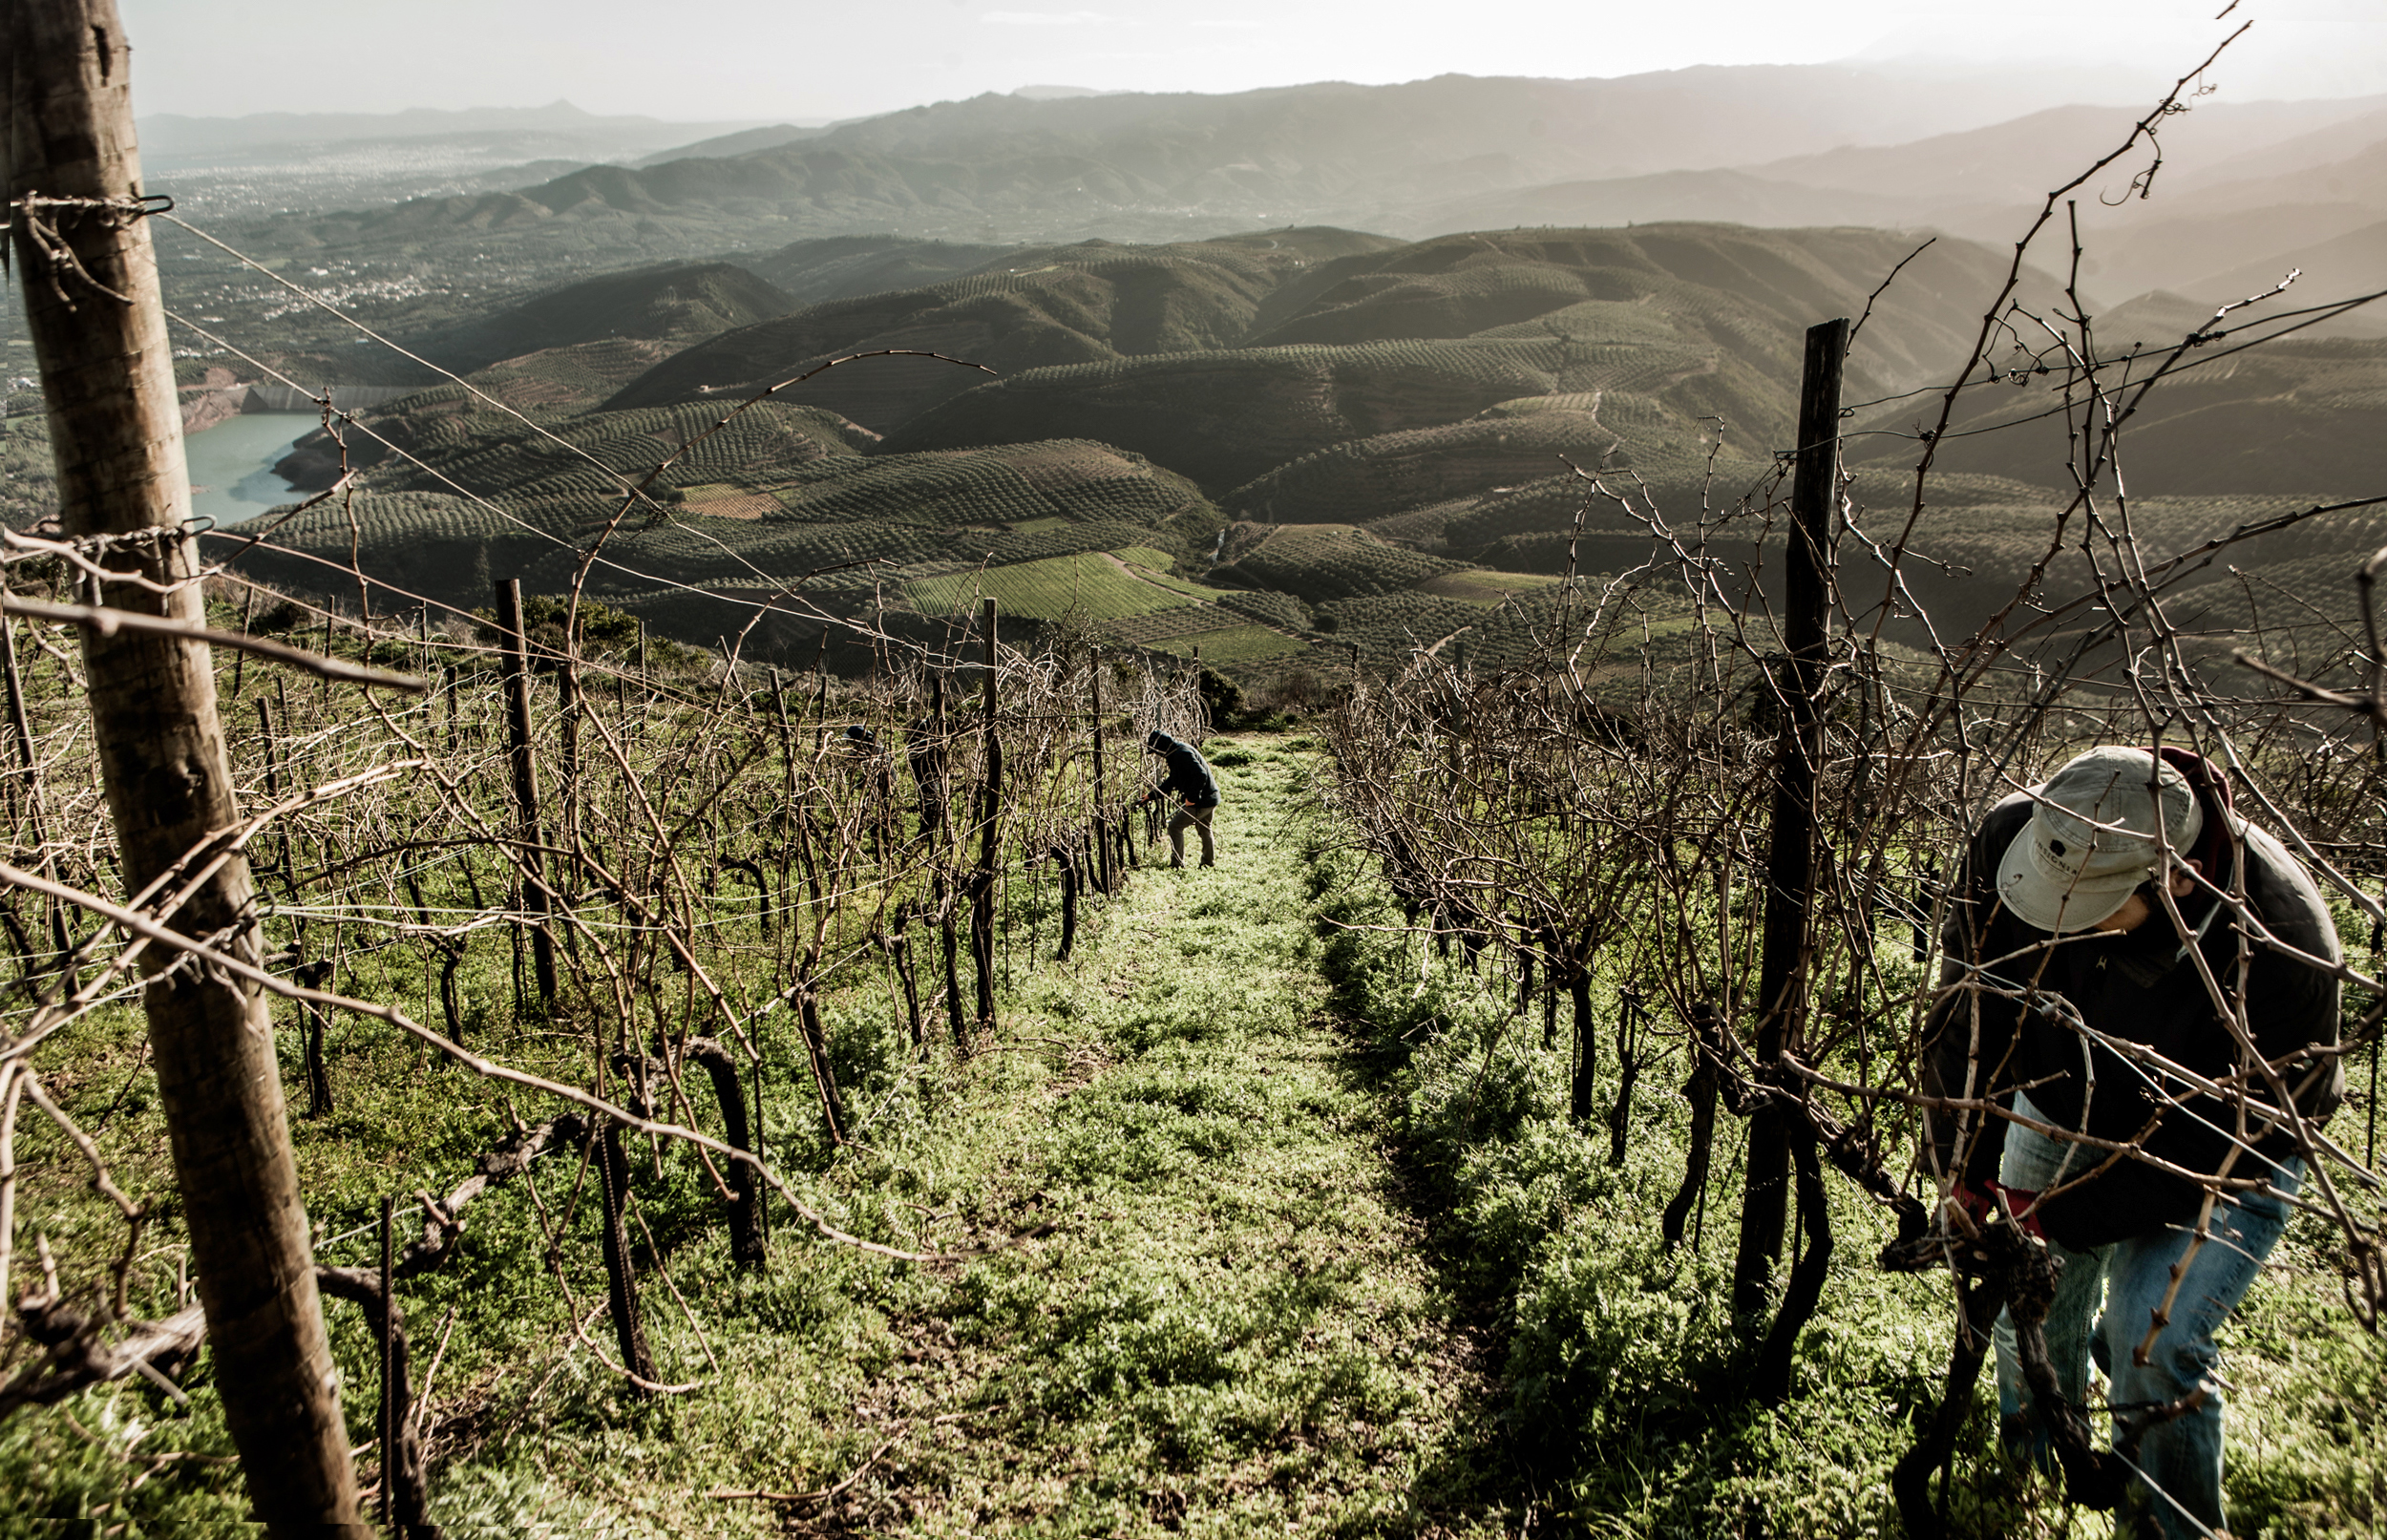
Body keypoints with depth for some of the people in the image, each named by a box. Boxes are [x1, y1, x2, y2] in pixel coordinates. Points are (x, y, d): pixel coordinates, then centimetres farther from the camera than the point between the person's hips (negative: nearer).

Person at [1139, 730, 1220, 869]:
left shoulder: (1182, 754, -19)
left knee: (1175, 826, -4)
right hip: (1211, 799, 11)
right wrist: (1149, 796, 20)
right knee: (1204, 829, 27)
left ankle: (1177, 862, 2)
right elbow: (1170, 783, 22)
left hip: (1201, 801, -11)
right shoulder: (1177, 754, 15)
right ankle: (1209, 861, 40)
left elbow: (1201, 775, -29)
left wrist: (1192, 798, -24)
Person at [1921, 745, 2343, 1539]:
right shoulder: (2011, 840, -29)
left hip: (2218, 1152, -3)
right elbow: (1971, 1008, -15)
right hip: (2063, 1110, 4)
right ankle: (2033, 1462, 42)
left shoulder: (2278, 949, -37)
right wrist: (1966, 1165, -18)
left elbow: (2209, 1143, -27)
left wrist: (2062, 1213, -27)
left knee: (2153, 1339, -17)